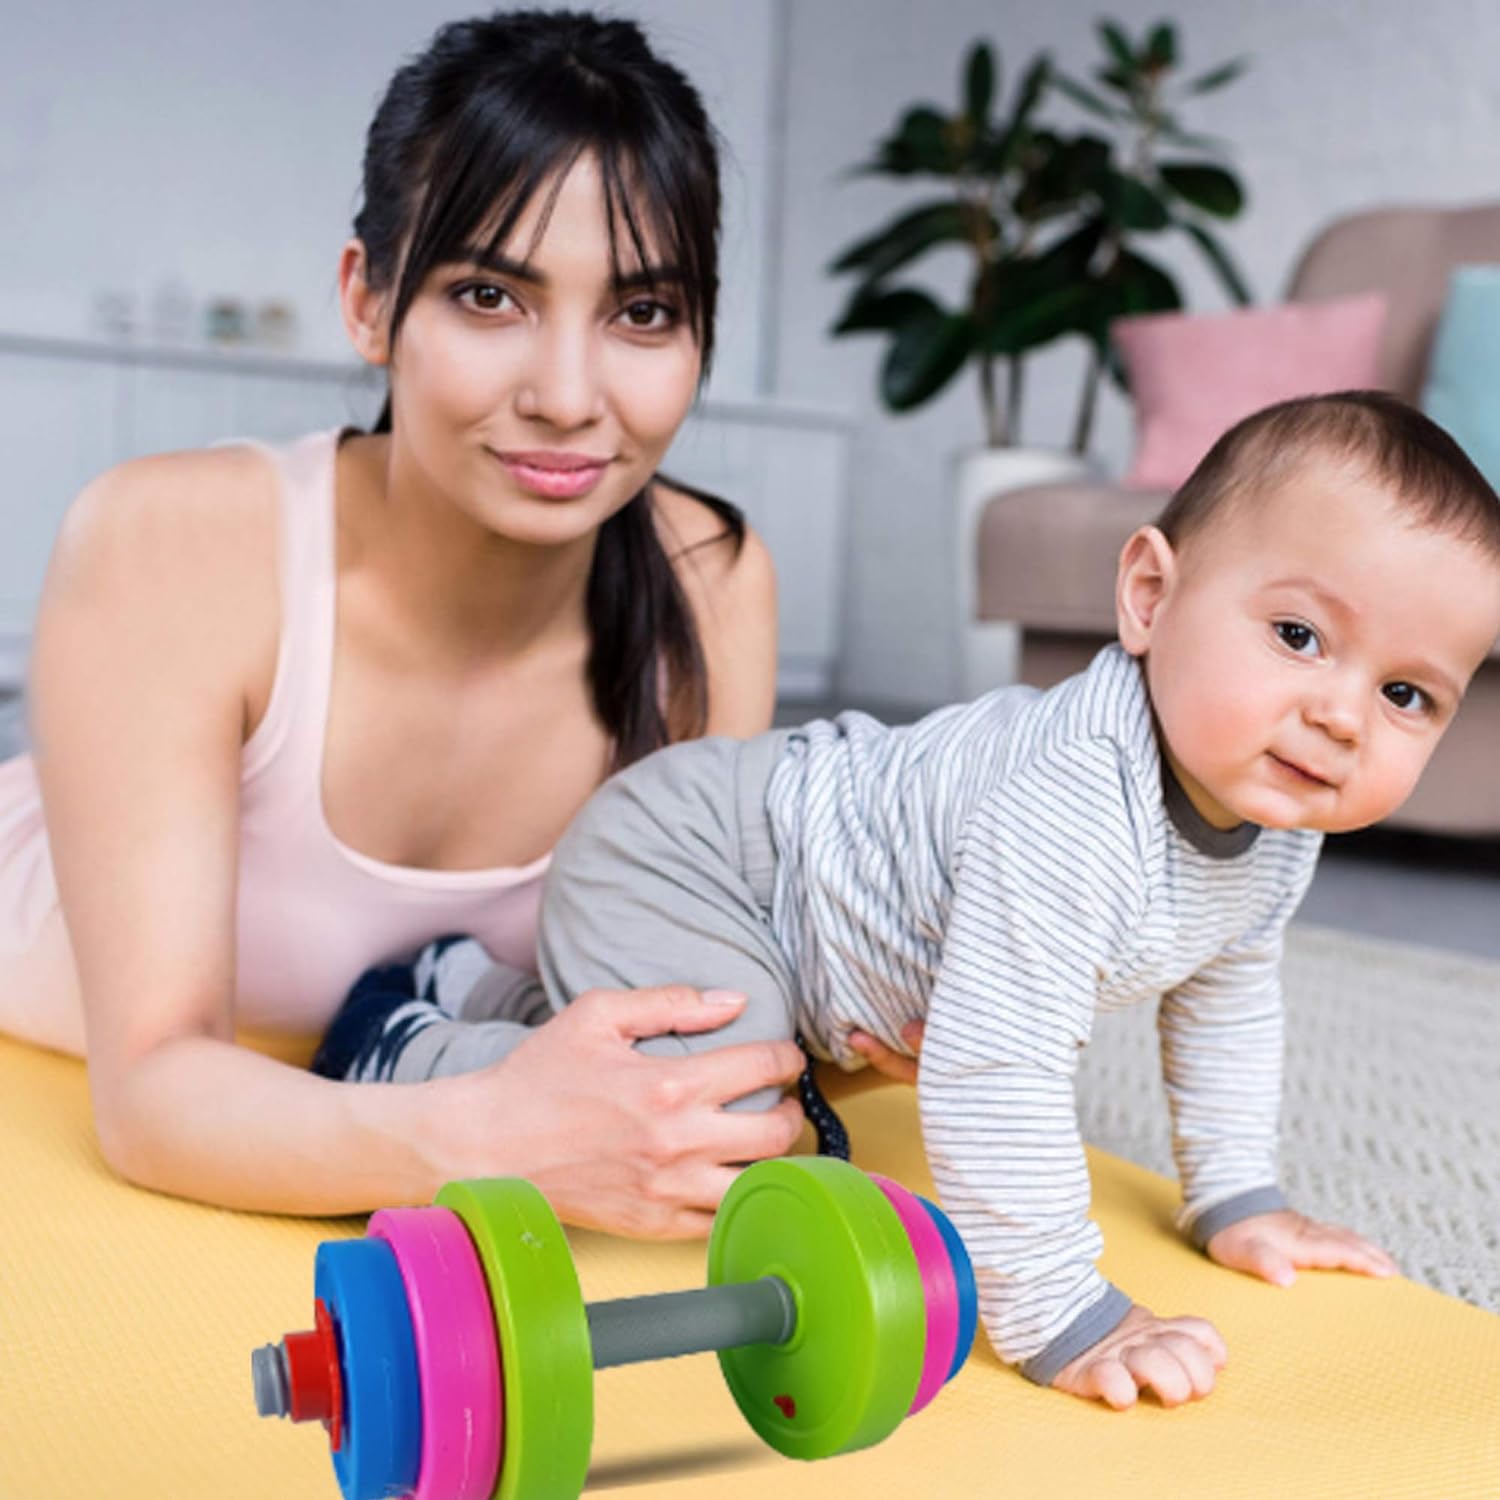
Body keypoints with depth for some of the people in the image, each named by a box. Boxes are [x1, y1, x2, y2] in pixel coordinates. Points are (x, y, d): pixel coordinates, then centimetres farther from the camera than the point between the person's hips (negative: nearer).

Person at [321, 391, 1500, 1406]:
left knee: (790, 1125, 29)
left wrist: (1238, 1200, 12)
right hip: (686, 860, -9)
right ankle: (409, 1062, -2)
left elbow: (1226, 999, 11)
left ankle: (490, 998, 43)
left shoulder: (1280, 828, -8)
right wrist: (1058, 1321, -34)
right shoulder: (1065, 812, -40)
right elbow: (995, 1070, -42)